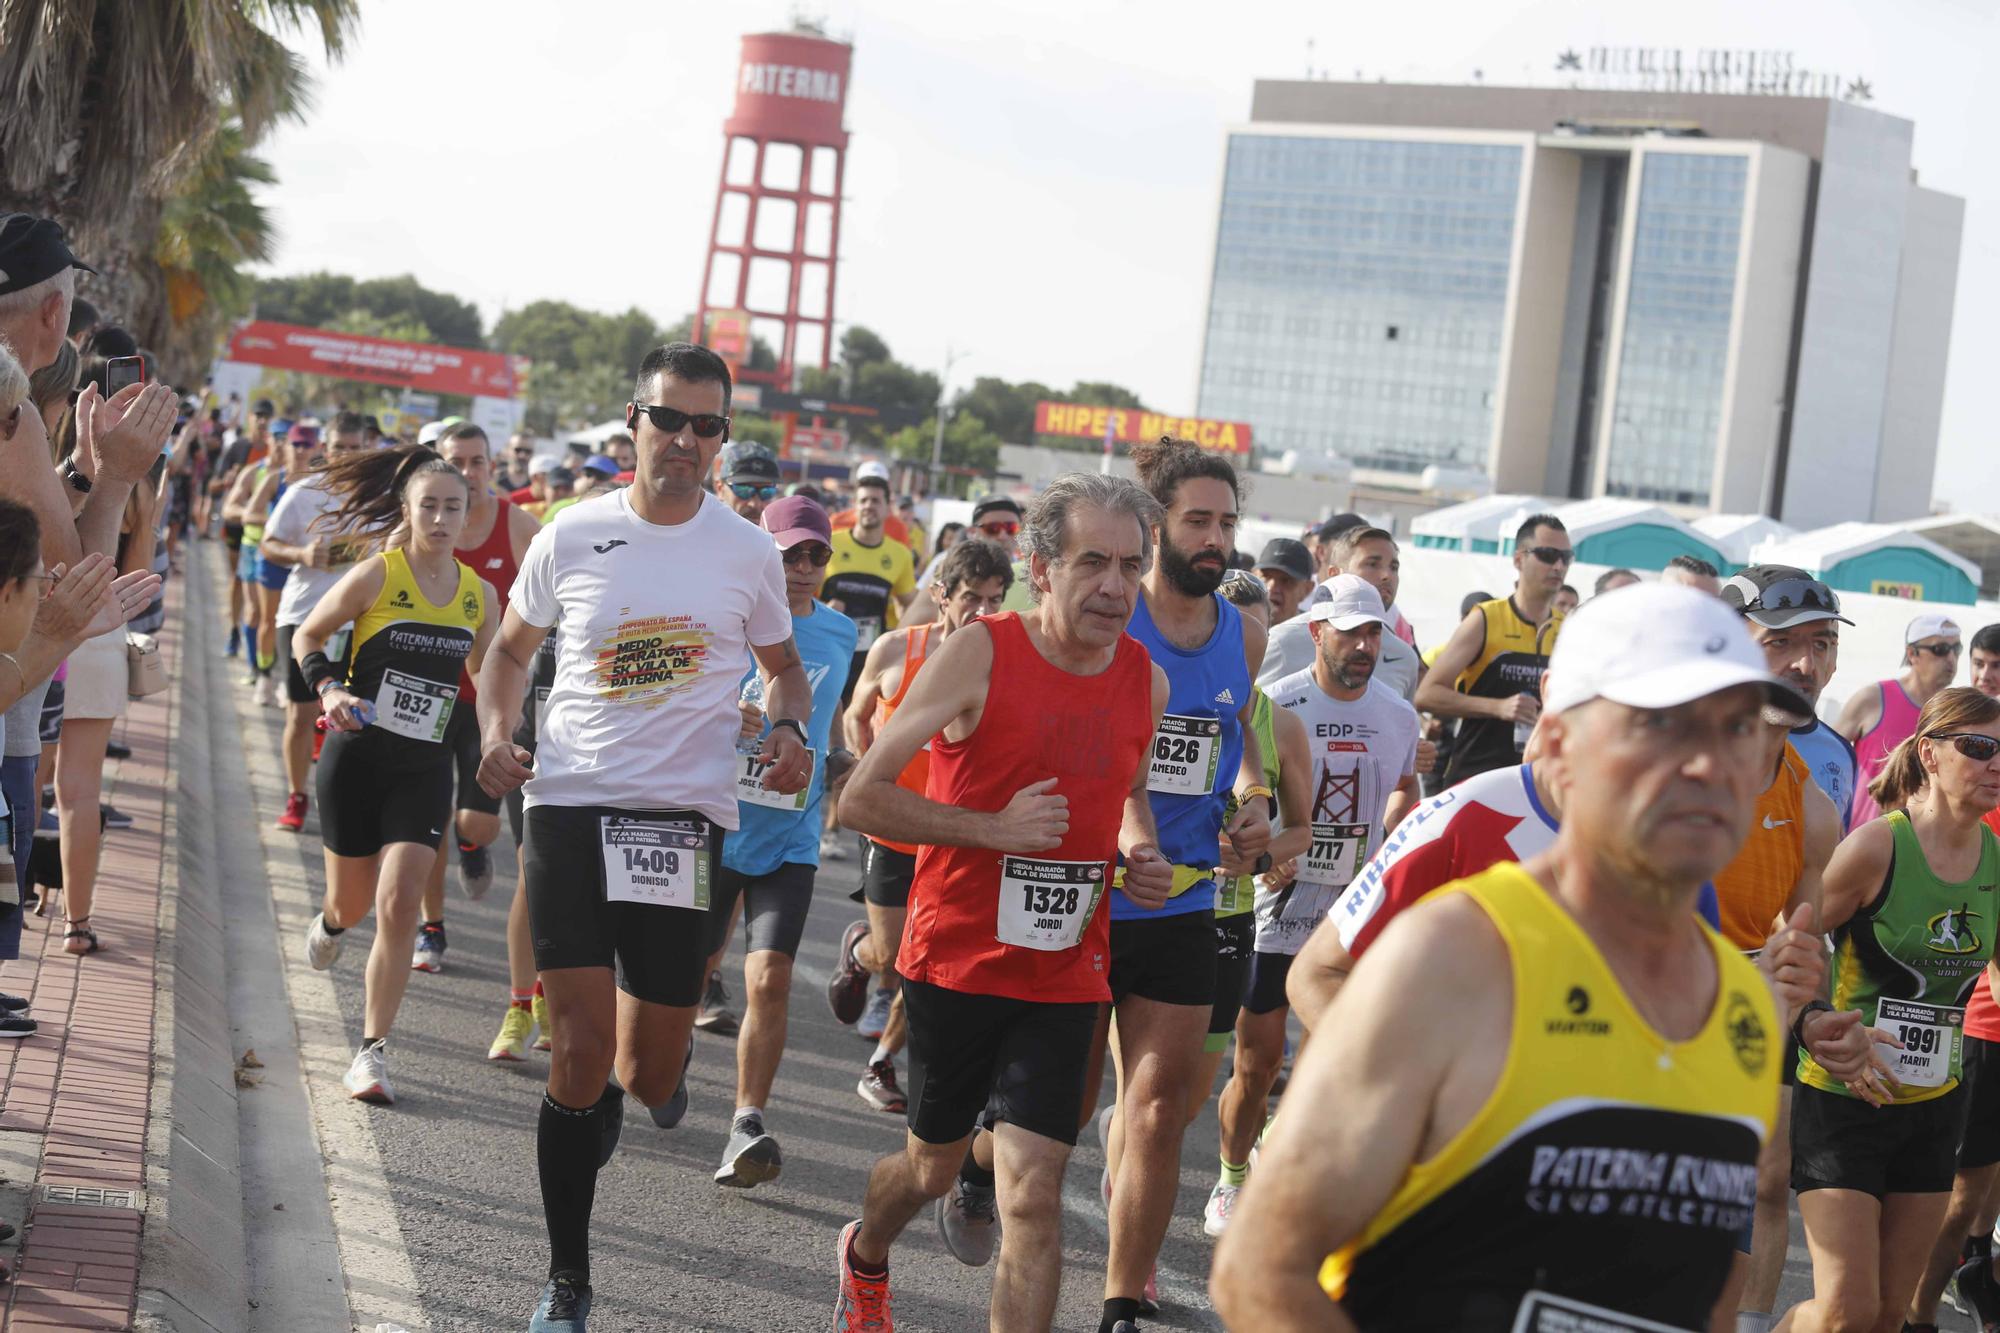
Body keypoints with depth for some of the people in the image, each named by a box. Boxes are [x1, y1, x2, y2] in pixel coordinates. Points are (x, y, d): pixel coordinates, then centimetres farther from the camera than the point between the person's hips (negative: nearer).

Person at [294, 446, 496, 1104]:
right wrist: (329, 689, -15)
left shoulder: (479, 595, 2)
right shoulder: (376, 576, -9)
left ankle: (372, 1054, -4)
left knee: (399, 903, -13)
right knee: (353, 905, 11)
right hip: (356, 759, -2)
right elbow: (307, 636, 1)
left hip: (425, 771, 2)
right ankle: (329, 923, 52)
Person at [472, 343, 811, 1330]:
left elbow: (783, 665, 18)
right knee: (579, 1052, -7)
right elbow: (511, 651, 16)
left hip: (685, 815, 1)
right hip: (571, 806, -1)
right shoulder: (573, 537, 2)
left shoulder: (747, 552, 3)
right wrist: (496, 736, -3)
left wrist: (790, 731, -4)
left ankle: (656, 1061, 44)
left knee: (650, 1075, 2)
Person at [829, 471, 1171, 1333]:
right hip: (955, 960, -2)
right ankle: (865, 1258, 51)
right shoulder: (981, 654, -13)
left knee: (1034, 1194, -8)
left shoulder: (1145, 679, 2)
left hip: (1063, 975, 2)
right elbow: (861, 800, -14)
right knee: (932, 1167, 17)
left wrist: (1141, 854, 3)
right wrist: (995, 828, -22)